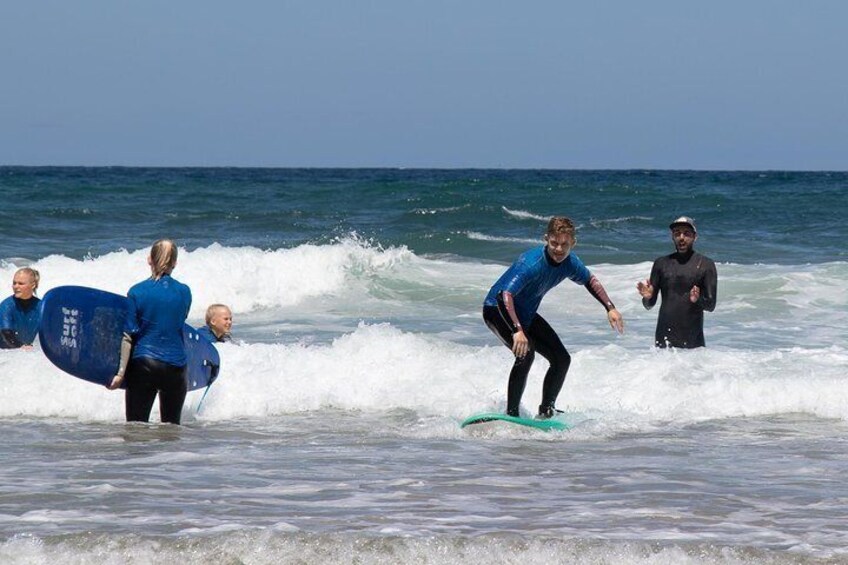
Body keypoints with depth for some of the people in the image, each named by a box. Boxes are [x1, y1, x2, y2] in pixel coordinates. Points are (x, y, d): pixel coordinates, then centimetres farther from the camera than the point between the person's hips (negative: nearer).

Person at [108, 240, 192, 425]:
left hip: (143, 363, -2)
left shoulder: (137, 292, -6)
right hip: (175, 365, 2)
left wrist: (120, 372, -6)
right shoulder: (184, 292, 1)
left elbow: (128, 336, -8)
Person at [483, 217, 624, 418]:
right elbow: (504, 295, -46)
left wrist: (610, 308, 6)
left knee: (562, 359, 6)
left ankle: (546, 411, 23)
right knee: (525, 352, -32)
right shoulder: (532, 263, -35)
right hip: (498, 309, -8)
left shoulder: (570, 263, -11)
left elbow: (590, 280, 14)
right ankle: (511, 414, -27)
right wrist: (517, 331, -56)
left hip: (526, 314, 8)